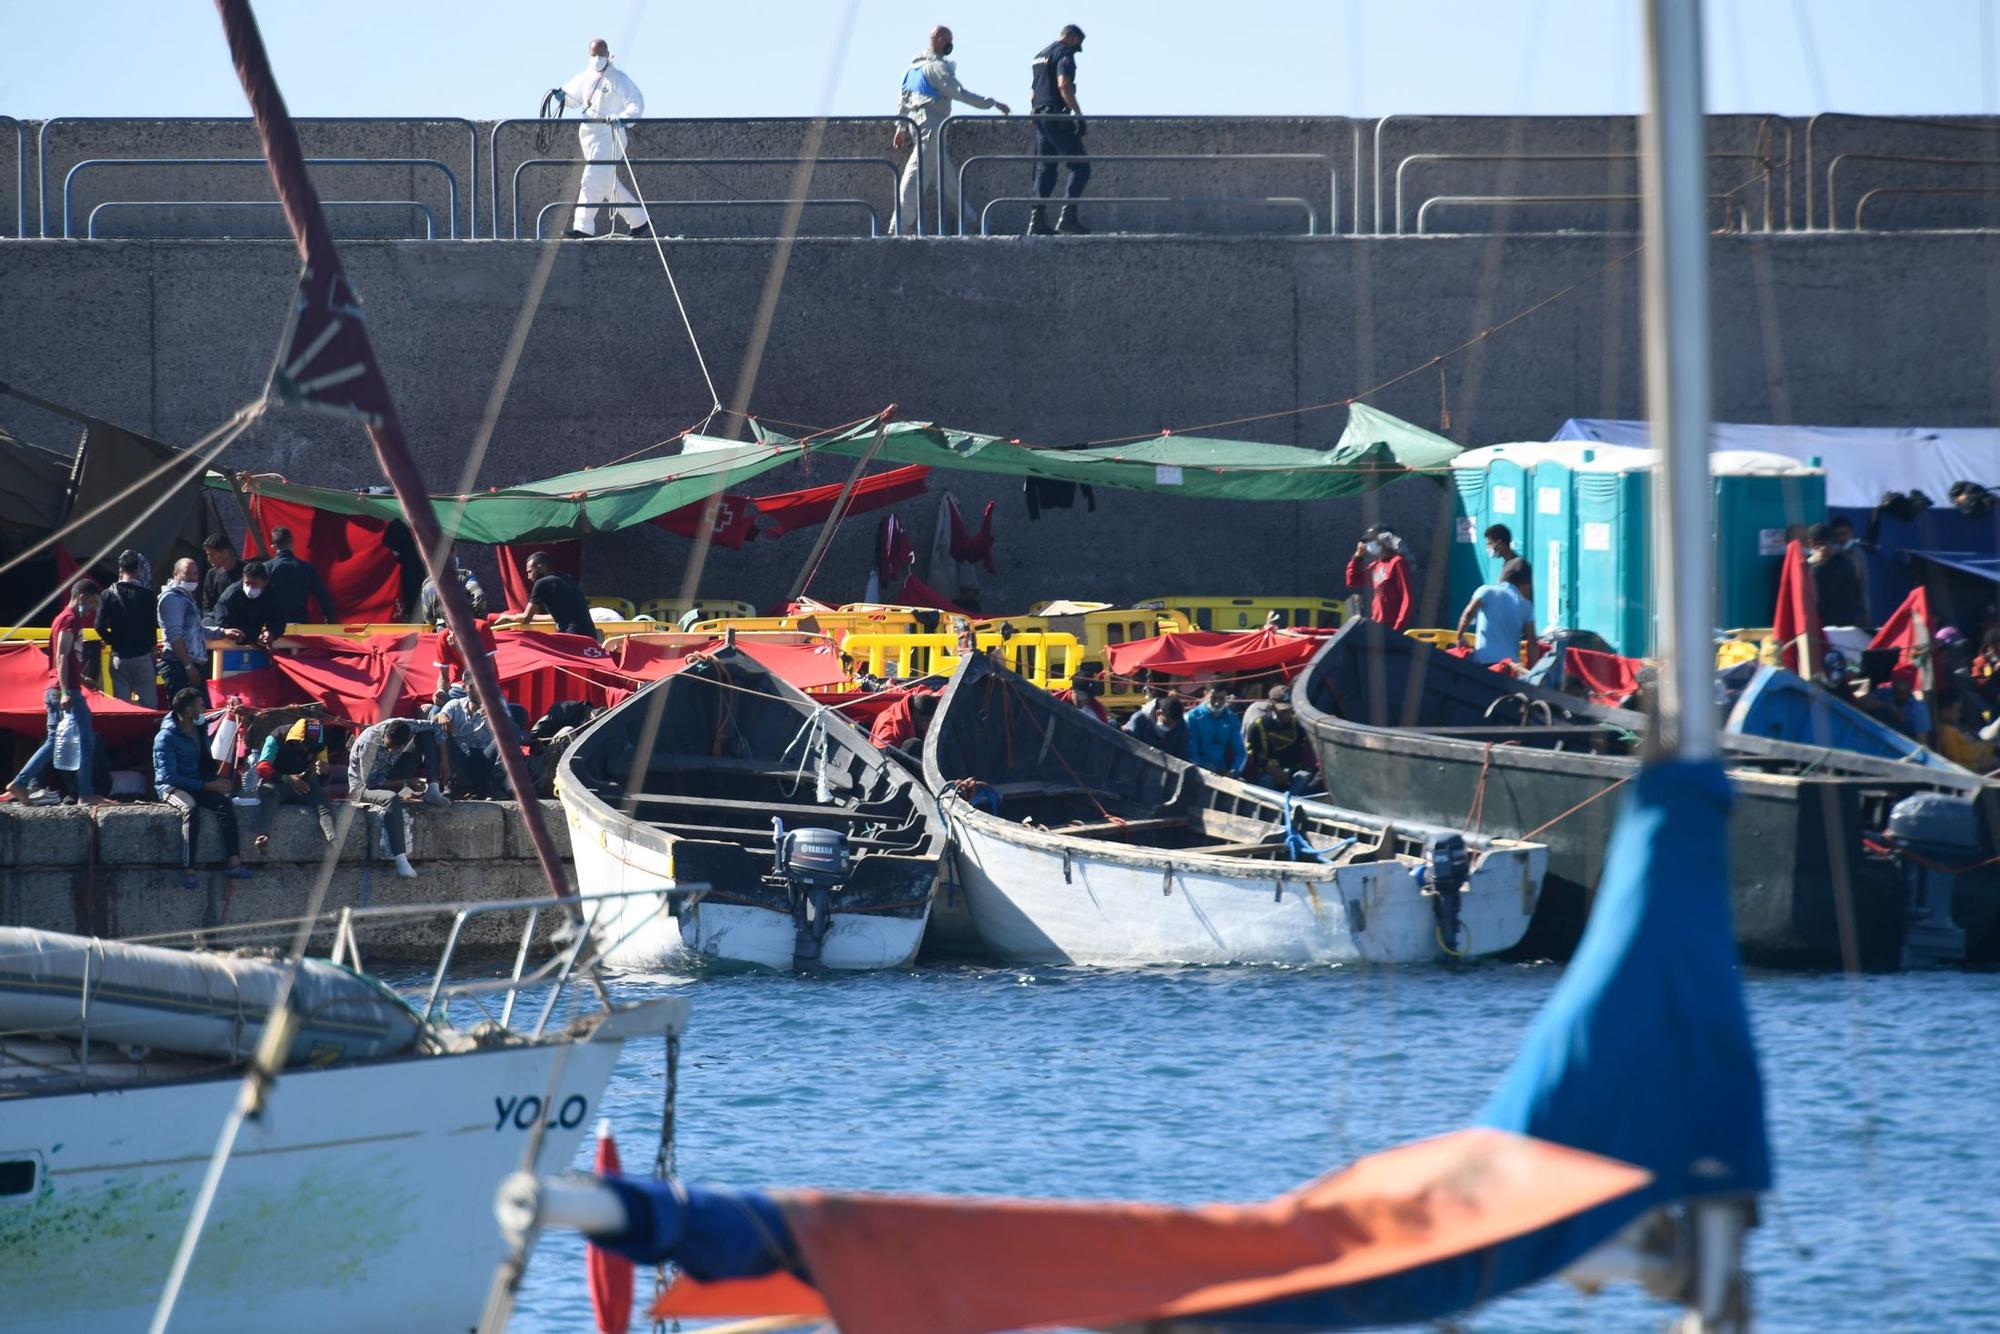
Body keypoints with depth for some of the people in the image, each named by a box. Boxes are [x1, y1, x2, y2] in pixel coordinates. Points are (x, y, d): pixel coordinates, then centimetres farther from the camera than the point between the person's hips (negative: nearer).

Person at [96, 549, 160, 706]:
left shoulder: (109, 595, -3)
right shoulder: (148, 594, -6)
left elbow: (100, 626, -8)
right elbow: (155, 624, -6)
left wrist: (112, 641, 10)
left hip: (119, 656, 1)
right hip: (143, 656, -1)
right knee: (149, 704, 3)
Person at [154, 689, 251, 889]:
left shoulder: (200, 731, 13)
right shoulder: (165, 737, -12)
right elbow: (168, 776, -17)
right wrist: (206, 786, -19)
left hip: (198, 785, 6)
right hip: (170, 787, -6)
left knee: (224, 803, -23)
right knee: (190, 808, -38)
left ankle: (233, 862, -32)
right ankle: (187, 870, -45)